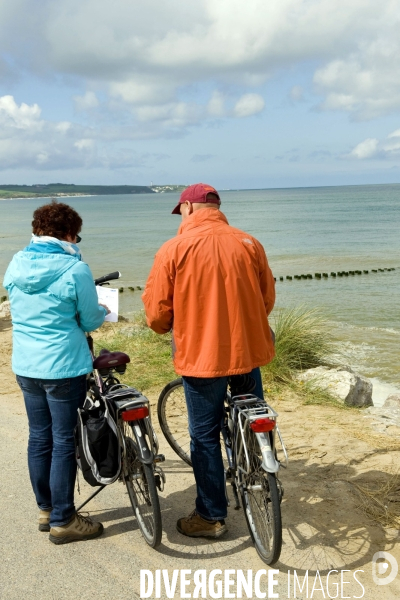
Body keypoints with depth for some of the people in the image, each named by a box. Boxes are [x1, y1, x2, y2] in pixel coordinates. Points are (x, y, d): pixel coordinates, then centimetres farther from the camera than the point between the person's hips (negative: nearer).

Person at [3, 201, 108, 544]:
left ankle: (46, 510, 31)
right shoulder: (75, 270, -15)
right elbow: (89, 322, -6)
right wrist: (103, 313, 15)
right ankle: (62, 521, 14)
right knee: (63, 442, 4)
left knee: (39, 438, 16)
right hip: (64, 367, -6)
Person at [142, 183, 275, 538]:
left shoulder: (174, 249, -10)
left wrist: (164, 328, 16)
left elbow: (156, 308, -6)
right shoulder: (249, 243, 0)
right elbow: (268, 299, 7)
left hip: (201, 355, -4)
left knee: (205, 436, 9)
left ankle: (211, 516, 19)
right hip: (249, 350, 4)